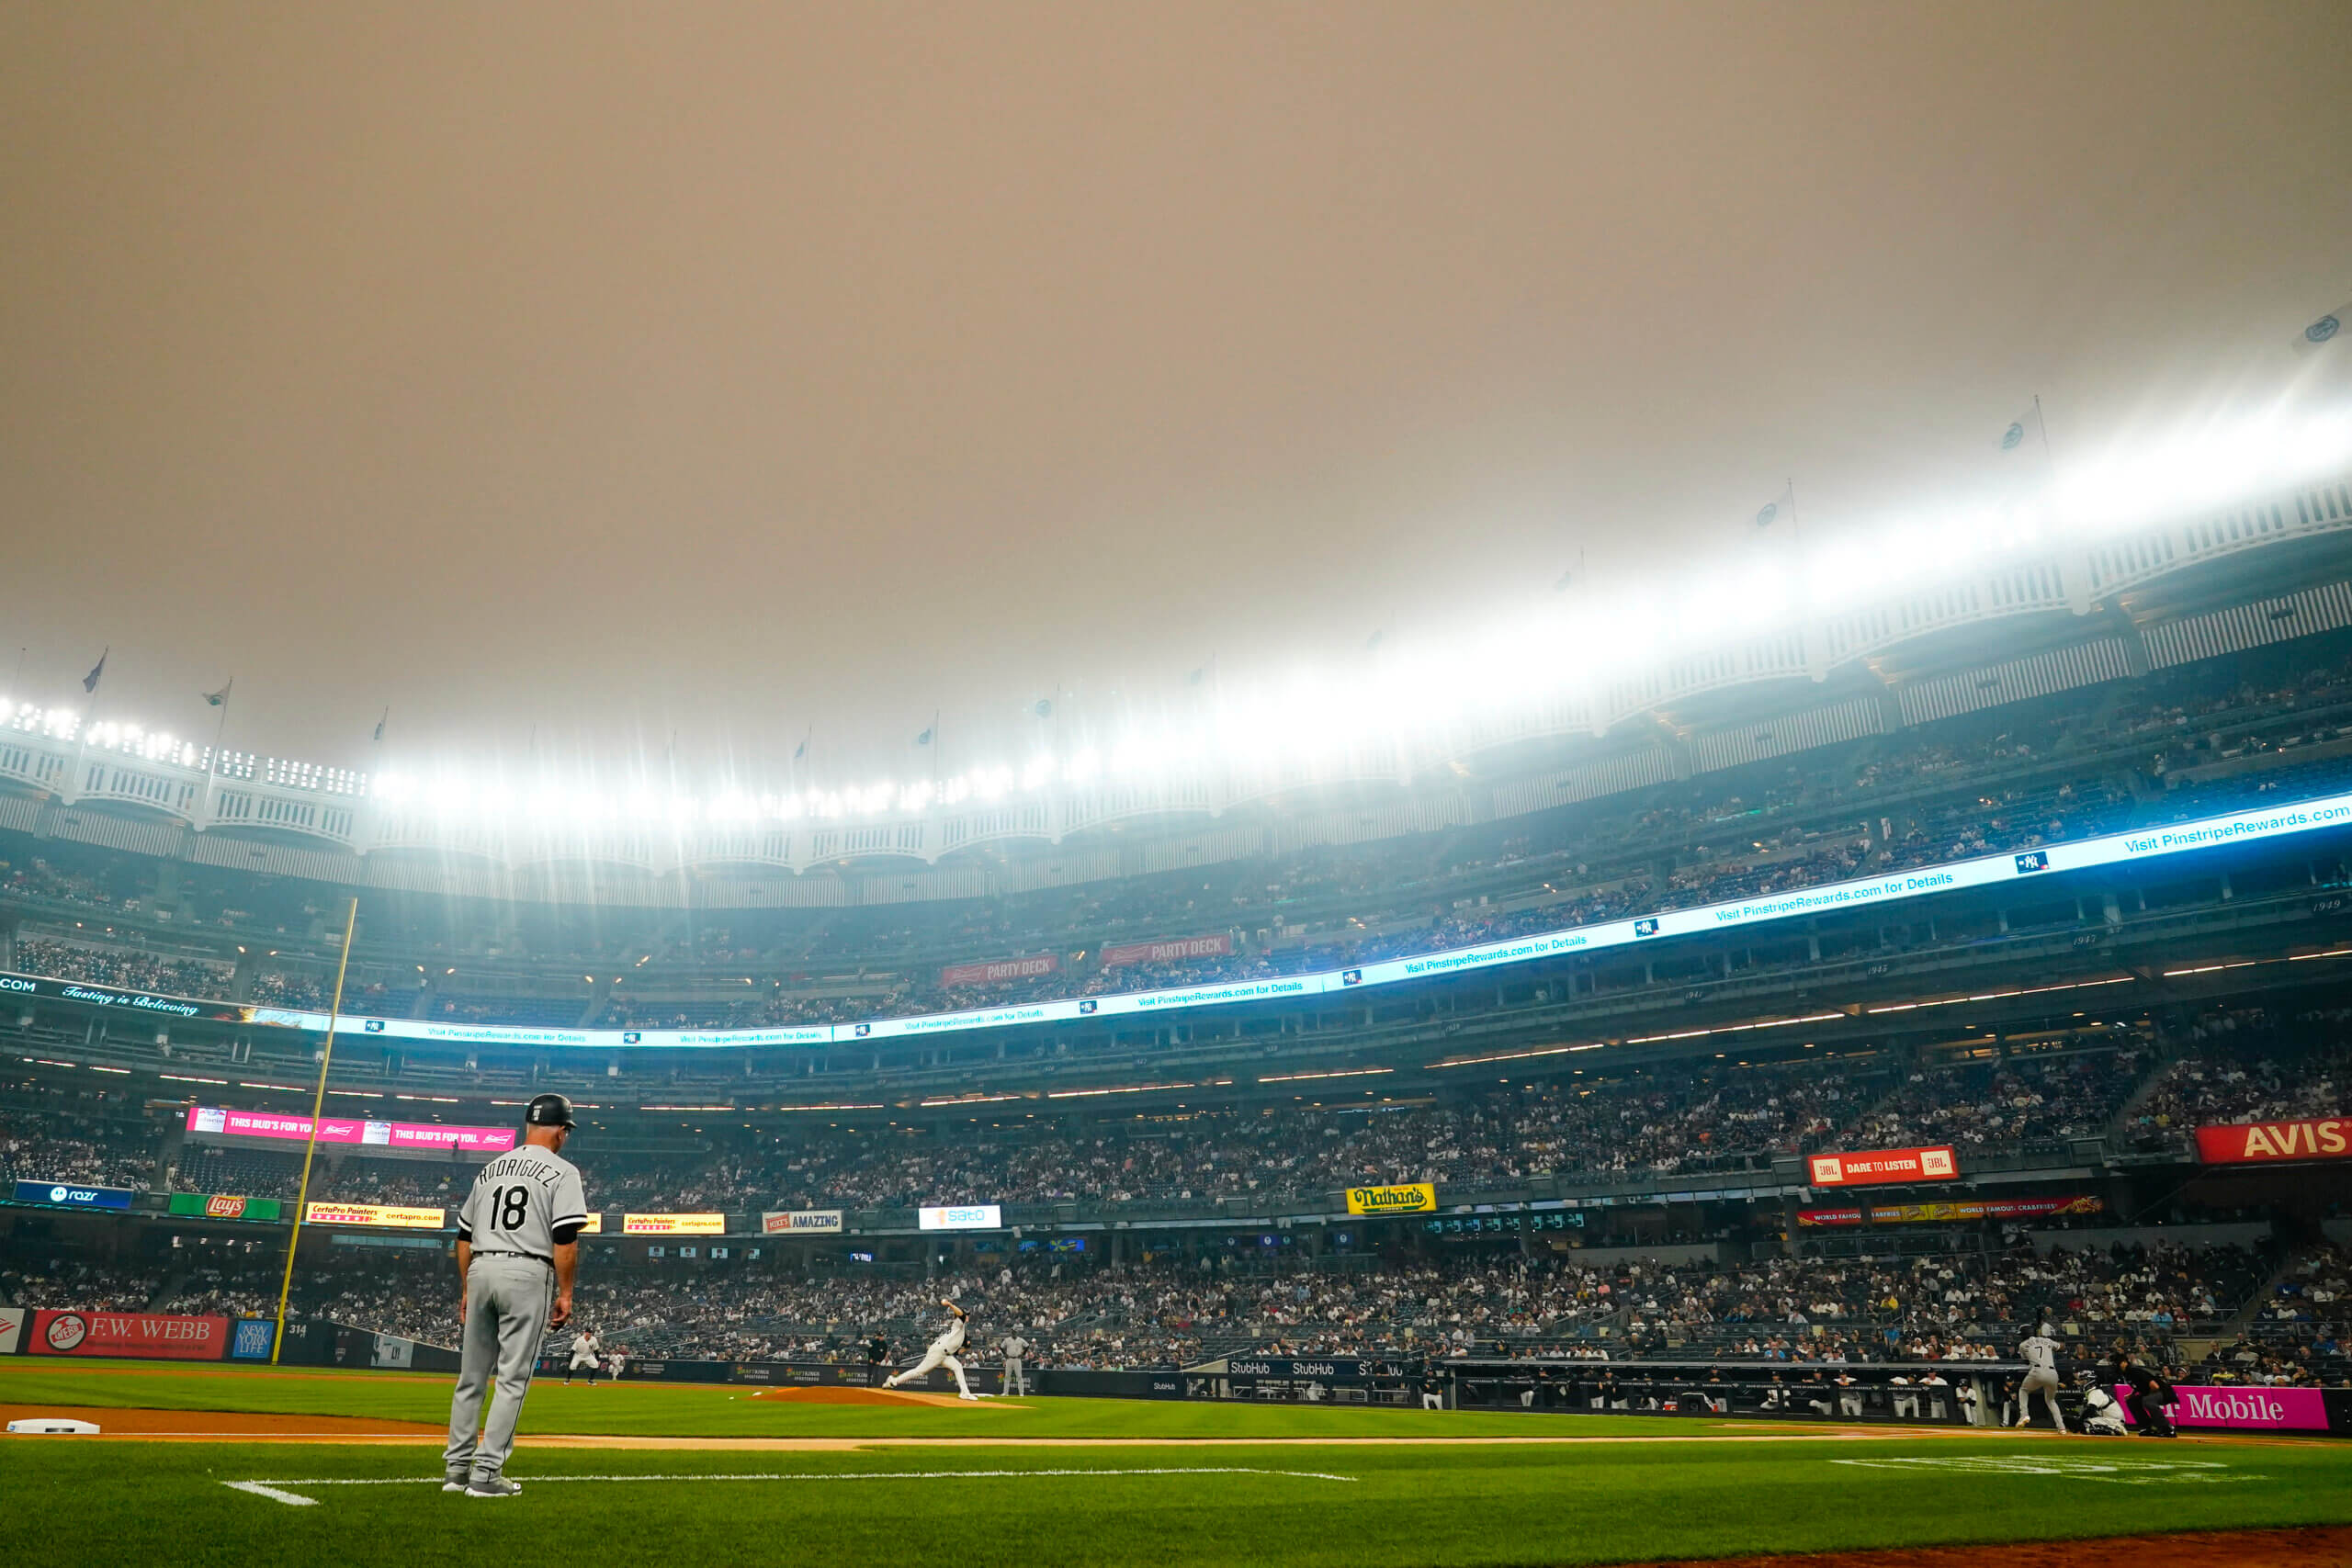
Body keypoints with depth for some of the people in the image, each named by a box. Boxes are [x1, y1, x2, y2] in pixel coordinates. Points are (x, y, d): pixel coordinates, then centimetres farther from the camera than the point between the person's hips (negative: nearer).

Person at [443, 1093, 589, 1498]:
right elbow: (565, 1238, -12)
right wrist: (565, 1293, -6)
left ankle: (456, 1467, 18)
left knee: (472, 1375, 14)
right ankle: (486, 1474, -2)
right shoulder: (561, 1172, -3)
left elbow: (464, 1235, 18)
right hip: (528, 1273, -6)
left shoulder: (491, 1169, 16)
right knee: (512, 1378, -1)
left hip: (480, 1271, 6)